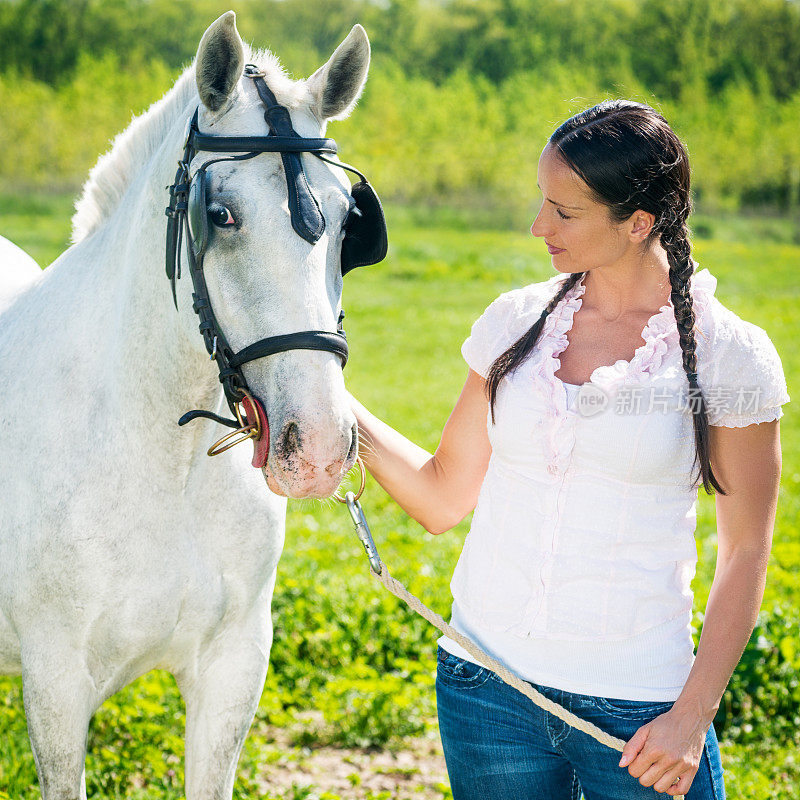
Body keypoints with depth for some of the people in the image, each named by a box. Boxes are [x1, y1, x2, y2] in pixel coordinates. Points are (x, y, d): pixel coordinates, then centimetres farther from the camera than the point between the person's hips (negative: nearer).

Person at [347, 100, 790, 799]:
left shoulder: (730, 356, -7)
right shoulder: (517, 321, 3)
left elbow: (745, 552, -4)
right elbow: (443, 497, 7)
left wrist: (693, 716, -9)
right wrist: (336, 407, -5)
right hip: (488, 684, 3)